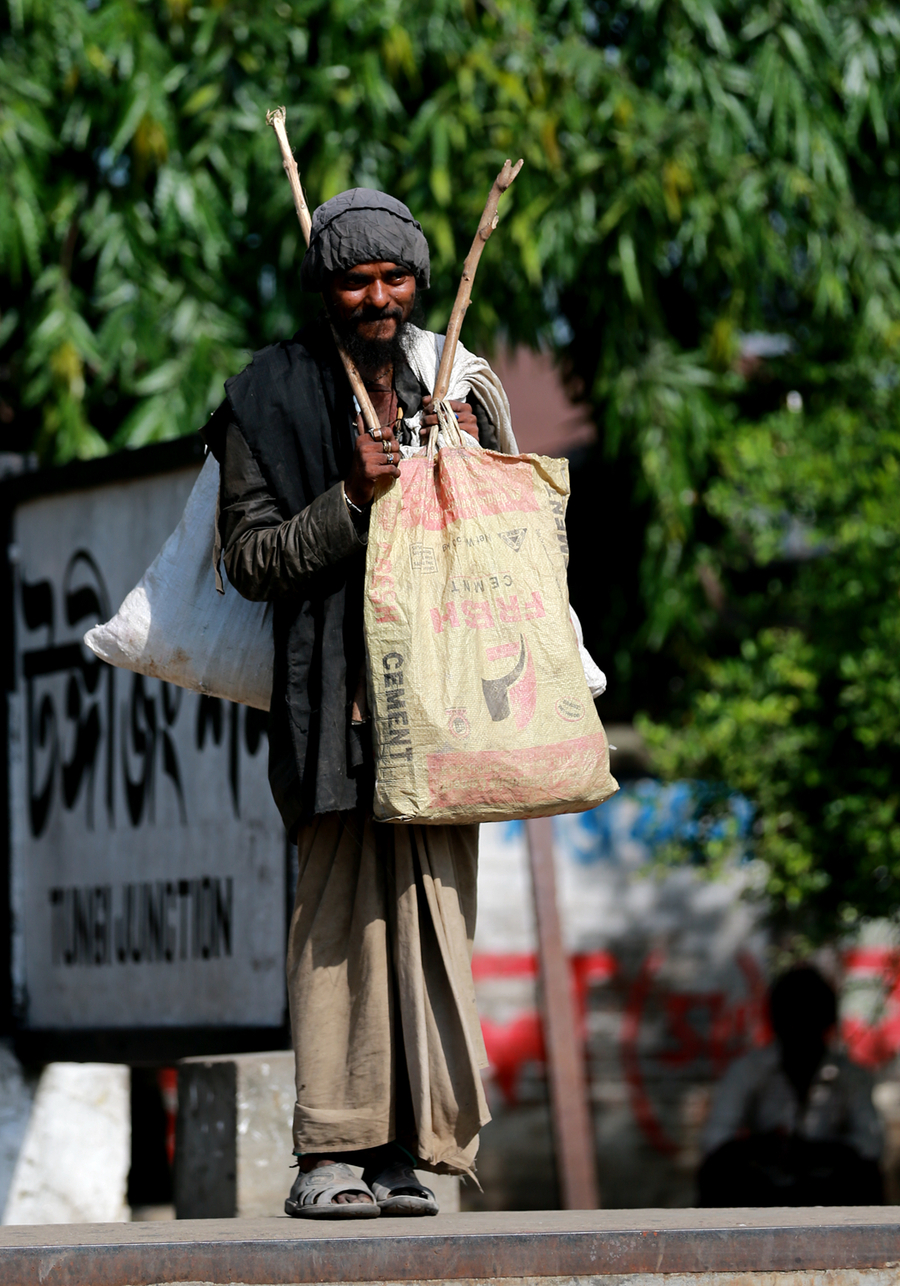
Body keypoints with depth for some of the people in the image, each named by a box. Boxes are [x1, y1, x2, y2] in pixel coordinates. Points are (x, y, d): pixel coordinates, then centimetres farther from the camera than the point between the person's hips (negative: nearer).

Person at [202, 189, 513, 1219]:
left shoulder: (462, 384, 15)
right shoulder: (274, 397, 4)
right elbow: (249, 558, 0)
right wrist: (352, 499, -12)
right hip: (336, 686, -3)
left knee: (432, 904, -2)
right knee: (342, 908, -8)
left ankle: (409, 1149, 1)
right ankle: (332, 1152, -6)